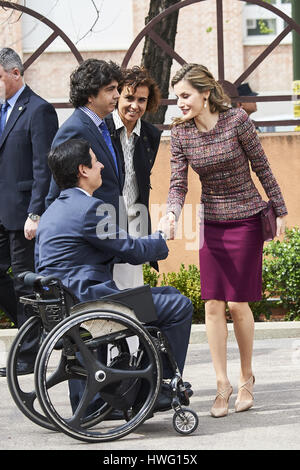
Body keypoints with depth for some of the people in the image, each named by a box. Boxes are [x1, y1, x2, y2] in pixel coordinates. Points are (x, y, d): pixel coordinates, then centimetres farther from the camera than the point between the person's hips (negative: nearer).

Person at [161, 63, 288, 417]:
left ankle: (246, 376, 17)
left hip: (246, 220, -3)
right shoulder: (180, 133, -5)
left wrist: (280, 211, 0)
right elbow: (178, 184, -5)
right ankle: (222, 383, 6)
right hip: (211, 223, 3)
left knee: (238, 303, -3)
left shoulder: (236, 120, -14)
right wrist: (172, 213, -25)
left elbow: (261, 167, -5)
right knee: (213, 304, -2)